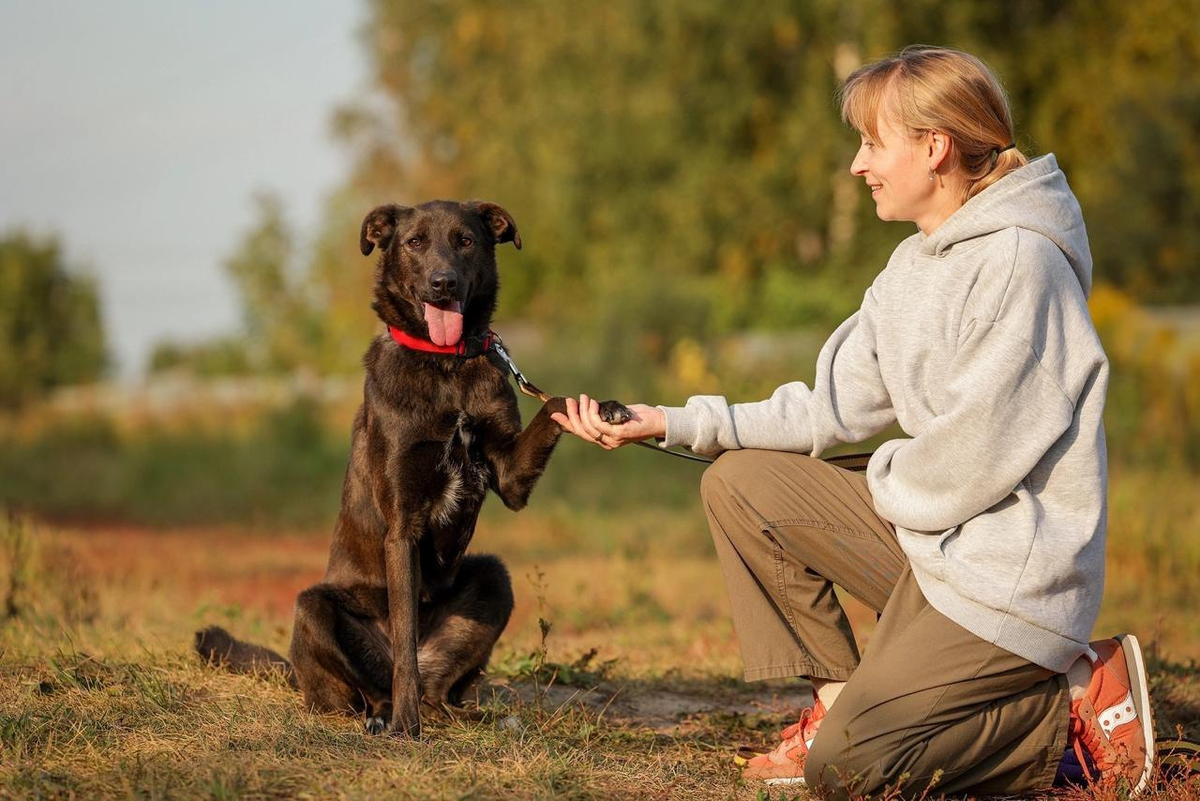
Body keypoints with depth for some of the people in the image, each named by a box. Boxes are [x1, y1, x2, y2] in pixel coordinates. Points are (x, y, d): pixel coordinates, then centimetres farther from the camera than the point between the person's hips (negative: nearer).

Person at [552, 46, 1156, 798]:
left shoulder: (1019, 262, -19)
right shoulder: (915, 265, 11)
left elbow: (974, 457, -21)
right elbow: (831, 410, 10)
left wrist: (886, 480, -1)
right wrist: (675, 423, 5)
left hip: (1011, 578, -9)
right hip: (930, 537, 9)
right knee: (738, 483, 6)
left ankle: (1077, 701, -1)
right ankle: (837, 701, 7)